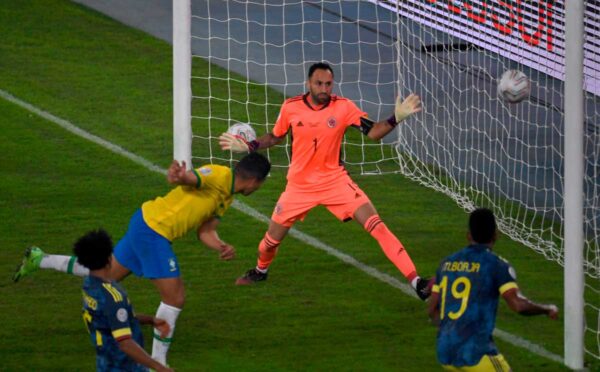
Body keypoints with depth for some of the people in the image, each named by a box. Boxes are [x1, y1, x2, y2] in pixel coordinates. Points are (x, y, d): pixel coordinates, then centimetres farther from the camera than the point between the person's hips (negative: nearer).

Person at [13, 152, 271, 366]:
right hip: (153, 229, -10)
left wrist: (222, 248, -6)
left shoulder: (227, 198, 13)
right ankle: (157, 363, 4)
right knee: (175, 298, -6)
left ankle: (39, 260, 32)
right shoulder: (218, 176, -17)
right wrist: (177, 175, -59)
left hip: (147, 227, 10)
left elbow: (205, 231, 14)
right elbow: (190, 179, -35)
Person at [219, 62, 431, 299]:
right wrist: (248, 147, -3)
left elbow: (373, 132, -11)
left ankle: (415, 281, -19)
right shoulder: (291, 108, -8)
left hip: (334, 180, -2)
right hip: (299, 185, 2)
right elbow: (275, 137, 10)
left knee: (375, 225, -18)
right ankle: (260, 270, 47)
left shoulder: (343, 107, -12)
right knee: (272, 238, 10)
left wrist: (396, 119, -27)